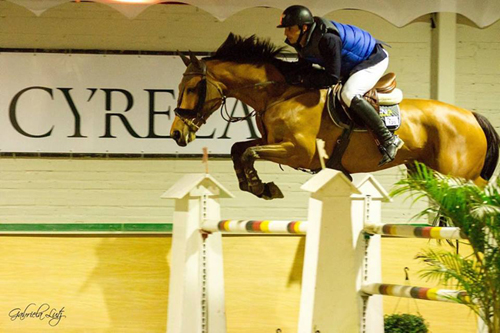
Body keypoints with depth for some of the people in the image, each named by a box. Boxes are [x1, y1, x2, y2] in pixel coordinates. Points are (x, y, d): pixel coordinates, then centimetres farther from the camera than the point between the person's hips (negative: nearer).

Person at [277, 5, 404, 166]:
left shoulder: (328, 39, -37)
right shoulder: (300, 42, -8)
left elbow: (332, 78, -34)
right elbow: (304, 67, 9)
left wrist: (303, 78, -28)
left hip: (374, 60, -10)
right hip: (351, 66, 11)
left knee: (349, 95, -33)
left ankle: (389, 139, -25)